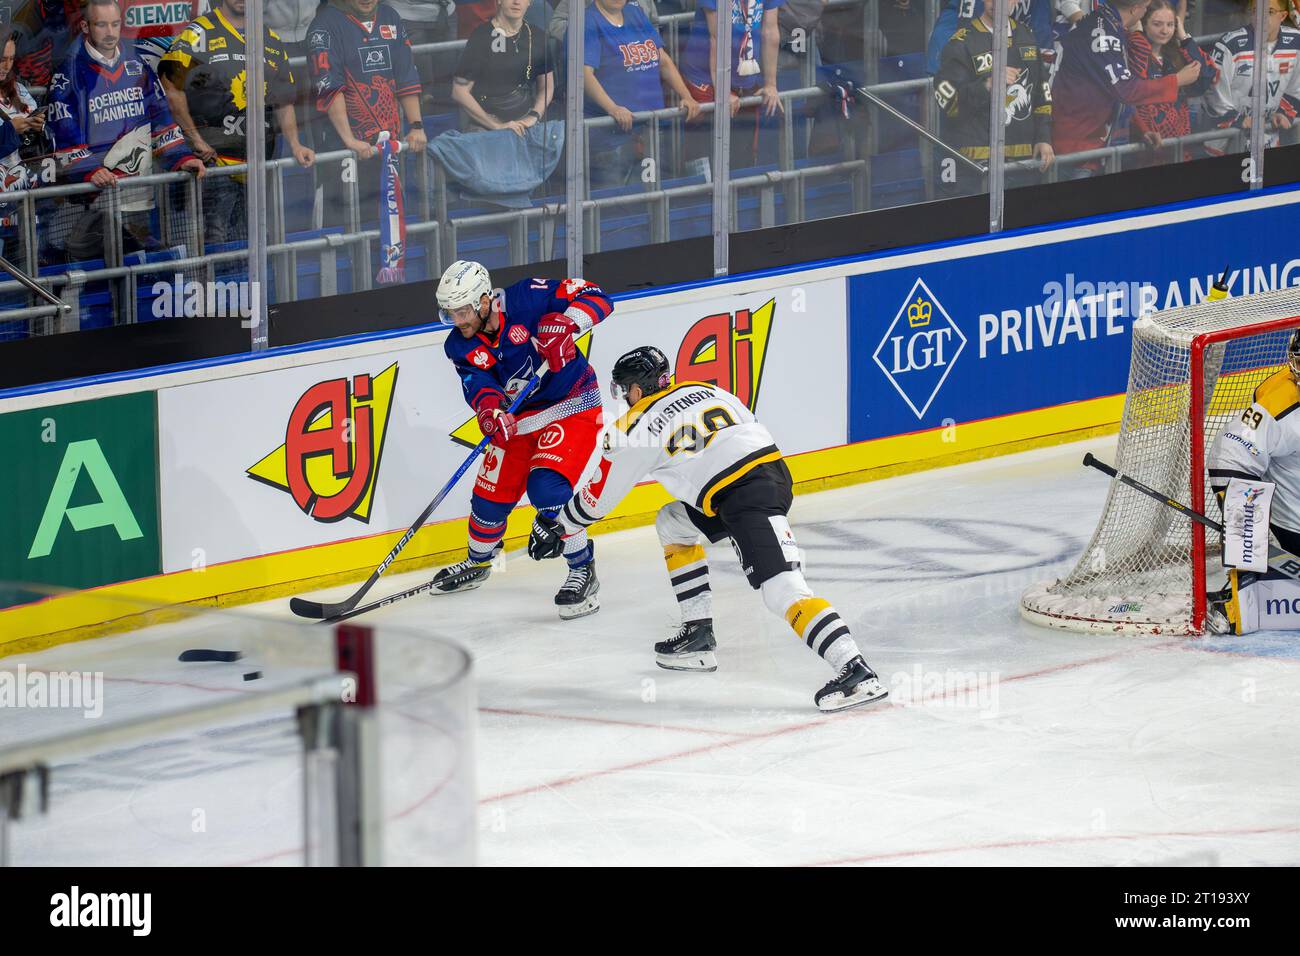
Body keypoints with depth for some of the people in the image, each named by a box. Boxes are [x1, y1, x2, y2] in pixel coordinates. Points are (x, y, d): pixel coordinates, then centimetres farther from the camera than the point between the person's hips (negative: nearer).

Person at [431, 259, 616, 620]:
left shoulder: (528, 299, -22)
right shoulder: (460, 346, -8)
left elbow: (596, 298, -22)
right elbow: (478, 385, -23)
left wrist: (563, 326, -41)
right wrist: (490, 410, -46)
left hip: (572, 408, -6)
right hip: (519, 418, 6)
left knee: (547, 487, -24)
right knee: (491, 494, 9)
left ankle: (583, 570, -9)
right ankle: (478, 562, 41)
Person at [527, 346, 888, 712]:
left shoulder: (637, 427, 4)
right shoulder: (707, 390, 21)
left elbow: (598, 495, 13)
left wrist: (556, 527, 28)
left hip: (744, 499, -9)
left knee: (783, 590, -18)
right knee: (672, 523, 26)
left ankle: (857, 673, -34)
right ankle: (698, 637, 26)